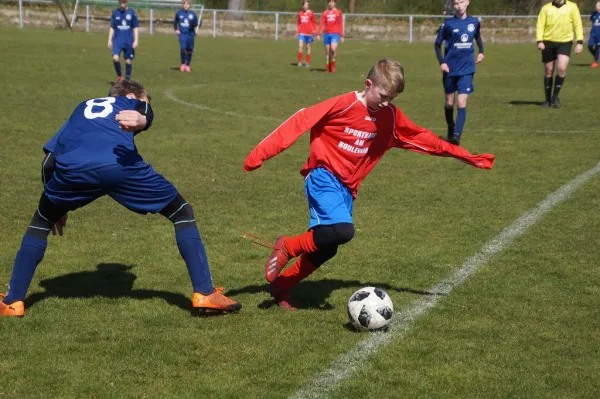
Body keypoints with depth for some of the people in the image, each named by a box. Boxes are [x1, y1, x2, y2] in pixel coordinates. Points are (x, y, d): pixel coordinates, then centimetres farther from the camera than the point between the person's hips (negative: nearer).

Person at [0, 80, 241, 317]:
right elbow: (146, 111, 5)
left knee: (41, 221, 31)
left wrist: (57, 207, 45)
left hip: (73, 167, 3)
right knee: (182, 213, 19)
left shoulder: (83, 109, 43)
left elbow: (49, 161, 36)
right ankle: (205, 294, 11)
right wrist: (141, 120, -19)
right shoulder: (132, 104, 34)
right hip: (121, 166, -3)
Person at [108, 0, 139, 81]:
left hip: (128, 41, 0)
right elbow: (112, 28, 10)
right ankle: (119, 76, 0)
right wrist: (109, 40, 6)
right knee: (115, 58, -18)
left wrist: (136, 41, -2)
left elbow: (135, 28, 4)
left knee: (128, 60, 3)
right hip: (117, 40, 0)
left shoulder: (131, 13, 0)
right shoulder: (115, 13, 4)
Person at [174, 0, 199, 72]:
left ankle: (187, 65, 22)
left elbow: (196, 24, -1)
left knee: (189, 50, 5)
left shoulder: (193, 14, -1)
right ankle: (183, 64, 1)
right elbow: (175, 22, 19)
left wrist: (193, 24, -22)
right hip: (182, 34, -1)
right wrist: (176, 29, 8)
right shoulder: (179, 13, 3)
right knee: (183, 48, -17)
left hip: (190, 34, 1)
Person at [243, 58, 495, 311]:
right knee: (343, 231, -28)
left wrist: (467, 157, 13)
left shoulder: (390, 117, 5)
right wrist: (262, 153, -19)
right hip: (323, 177, -7)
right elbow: (301, 121, -15)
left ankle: (281, 285, 25)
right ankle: (287, 247, -7)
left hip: (347, 188, 7)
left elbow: (422, 138, 13)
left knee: (326, 248, 7)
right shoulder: (342, 105, -14)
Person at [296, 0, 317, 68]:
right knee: (300, 46, -13)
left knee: (308, 47, 7)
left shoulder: (311, 13, -3)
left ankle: (307, 62, 16)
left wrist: (314, 30, -9)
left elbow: (314, 22, 2)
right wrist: (297, 31, 12)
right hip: (301, 32, 1)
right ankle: (299, 62, -7)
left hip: (309, 33, -1)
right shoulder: (300, 13, 6)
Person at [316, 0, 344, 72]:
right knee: (327, 51, 4)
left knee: (333, 49, -20)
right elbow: (321, 24, 2)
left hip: (335, 34, -2)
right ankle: (328, 68, 13)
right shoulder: (325, 13, 8)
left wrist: (341, 35, 1)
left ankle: (333, 66, -3)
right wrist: (318, 34, -8)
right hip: (326, 34, 2)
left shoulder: (338, 12, 5)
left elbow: (340, 24, 5)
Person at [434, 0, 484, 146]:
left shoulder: (474, 22, 2)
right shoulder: (448, 24, -5)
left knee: (461, 103, -12)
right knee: (449, 102, 11)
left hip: (467, 70, 0)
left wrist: (481, 52, 9)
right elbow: (438, 44, 1)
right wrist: (441, 62, -11)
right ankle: (450, 130, 35)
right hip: (450, 69, 0)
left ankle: (457, 136, -15)